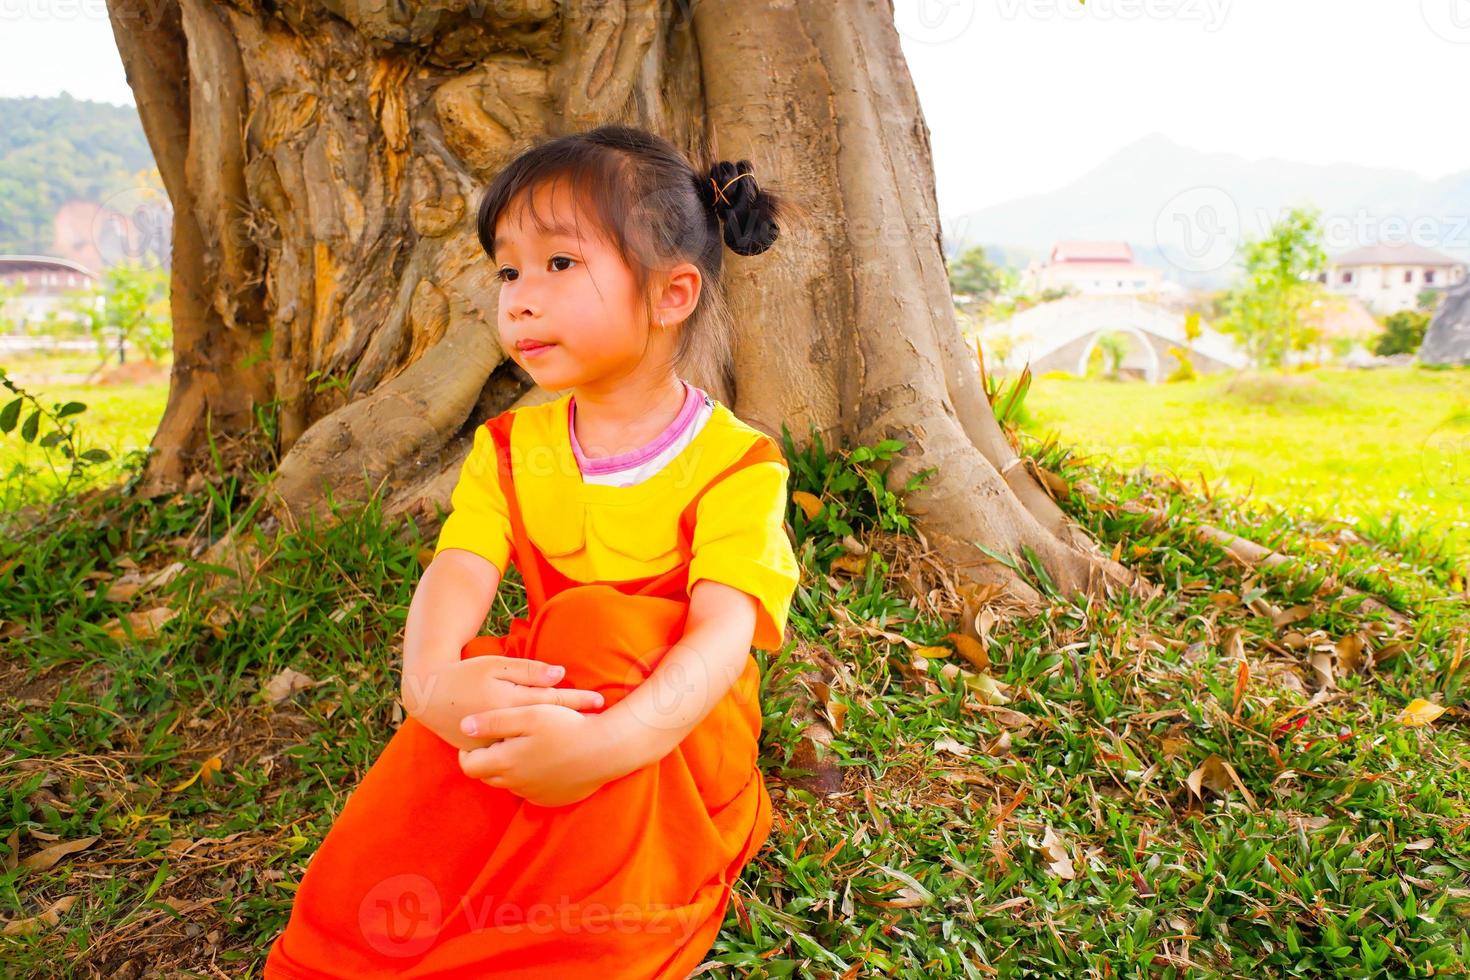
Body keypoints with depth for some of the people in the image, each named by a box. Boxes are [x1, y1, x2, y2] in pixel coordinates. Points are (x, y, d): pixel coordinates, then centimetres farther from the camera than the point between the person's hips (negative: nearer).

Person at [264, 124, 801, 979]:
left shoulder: (735, 462, -12)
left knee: (593, 620, -32)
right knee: (471, 683, -29)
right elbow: (458, 575, -13)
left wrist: (601, 746, -46)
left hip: (678, 739, -3)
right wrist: (432, 679, -37)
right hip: (540, 713, 3)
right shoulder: (509, 448, 4)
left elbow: (722, 635, -27)